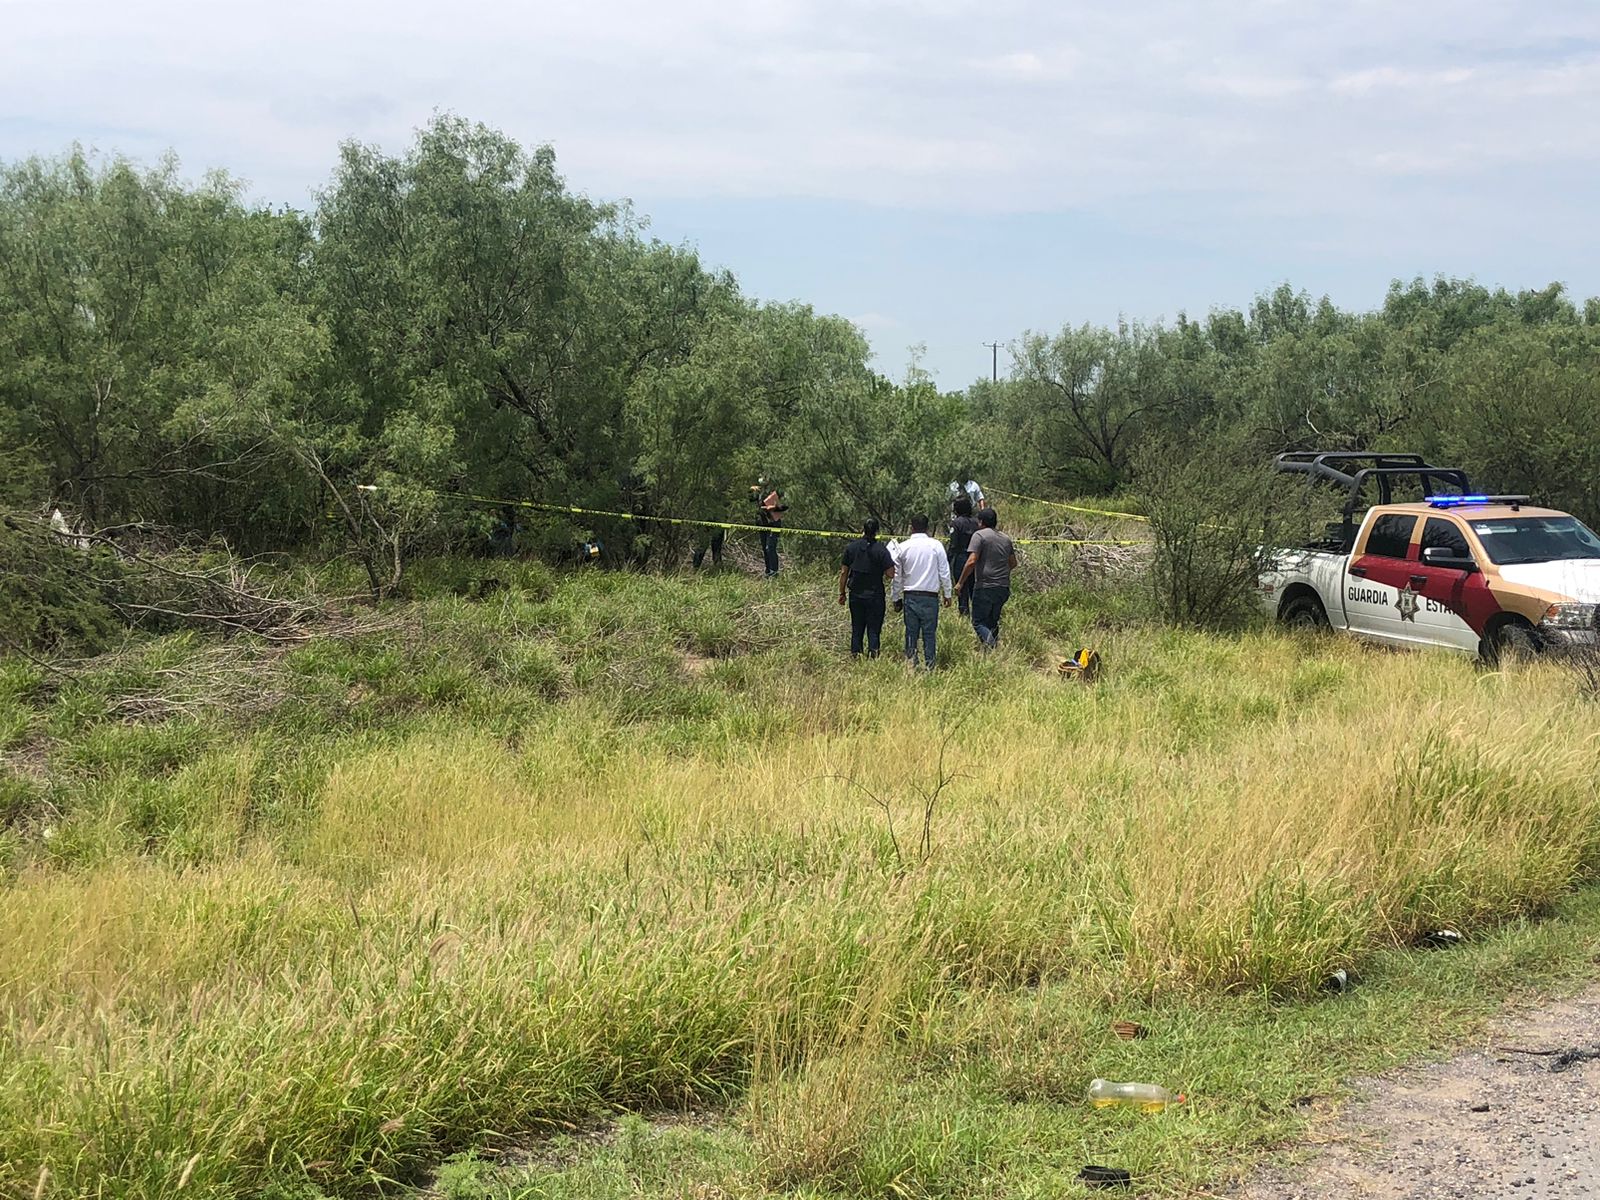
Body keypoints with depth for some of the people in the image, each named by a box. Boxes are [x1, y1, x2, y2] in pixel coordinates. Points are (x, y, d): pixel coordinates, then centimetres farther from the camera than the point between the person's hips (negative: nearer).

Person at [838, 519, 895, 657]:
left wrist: (842, 593, 13)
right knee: (874, 630, 2)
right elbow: (890, 574, -13)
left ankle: (855, 655, 10)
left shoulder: (851, 547, 1)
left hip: (855, 595, 3)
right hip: (875, 595, -3)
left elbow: (844, 572, 5)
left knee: (856, 629, 12)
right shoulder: (881, 550, -9)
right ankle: (873, 655, -7)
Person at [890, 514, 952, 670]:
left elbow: (897, 575, 8)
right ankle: (929, 666, -1)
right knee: (929, 633, 1)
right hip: (930, 596, -1)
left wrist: (897, 598, 17)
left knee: (911, 632, 5)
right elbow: (944, 572, 1)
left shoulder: (902, 547, 3)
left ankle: (910, 664, 1)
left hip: (910, 596, 1)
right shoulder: (936, 546, -1)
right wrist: (947, 594, 9)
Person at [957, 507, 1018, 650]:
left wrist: (960, 583, -8)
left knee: (979, 622, -4)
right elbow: (1013, 563, 24)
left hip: (985, 587, -7)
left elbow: (971, 562, -16)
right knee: (993, 621, 17)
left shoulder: (979, 535, -7)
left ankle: (991, 645, -26)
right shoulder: (1006, 539, 15)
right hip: (1004, 588, 7)